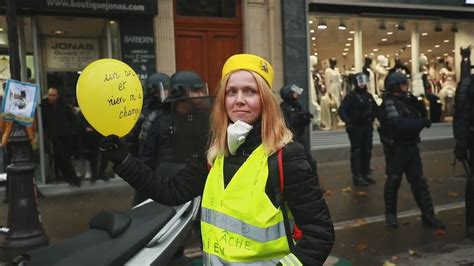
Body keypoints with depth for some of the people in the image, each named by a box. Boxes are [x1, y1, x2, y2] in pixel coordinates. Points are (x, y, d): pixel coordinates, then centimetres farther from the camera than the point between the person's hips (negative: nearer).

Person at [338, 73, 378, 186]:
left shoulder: (368, 95, 10)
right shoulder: (351, 96, -10)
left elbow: (375, 108, 25)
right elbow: (341, 110, -19)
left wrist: (372, 118, 11)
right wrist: (348, 122, -29)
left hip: (367, 127, 7)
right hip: (355, 127, -7)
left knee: (367, 151, 12)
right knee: (356, 152, -3)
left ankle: (365, 174, 24)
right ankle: (357, 177, 2)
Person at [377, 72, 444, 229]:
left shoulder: (406, 101, 12)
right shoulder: (389, 103, -14)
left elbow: (422, 116, 13)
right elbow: (399, 124, -28)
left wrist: (417, 104, -4)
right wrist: (422, 123, -22)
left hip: (411, 146, 8)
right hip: (396, 148, -8)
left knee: (419, 180, 7)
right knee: (394, 180, 3)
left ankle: (428, 215, 12)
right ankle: (390, 214, 18)